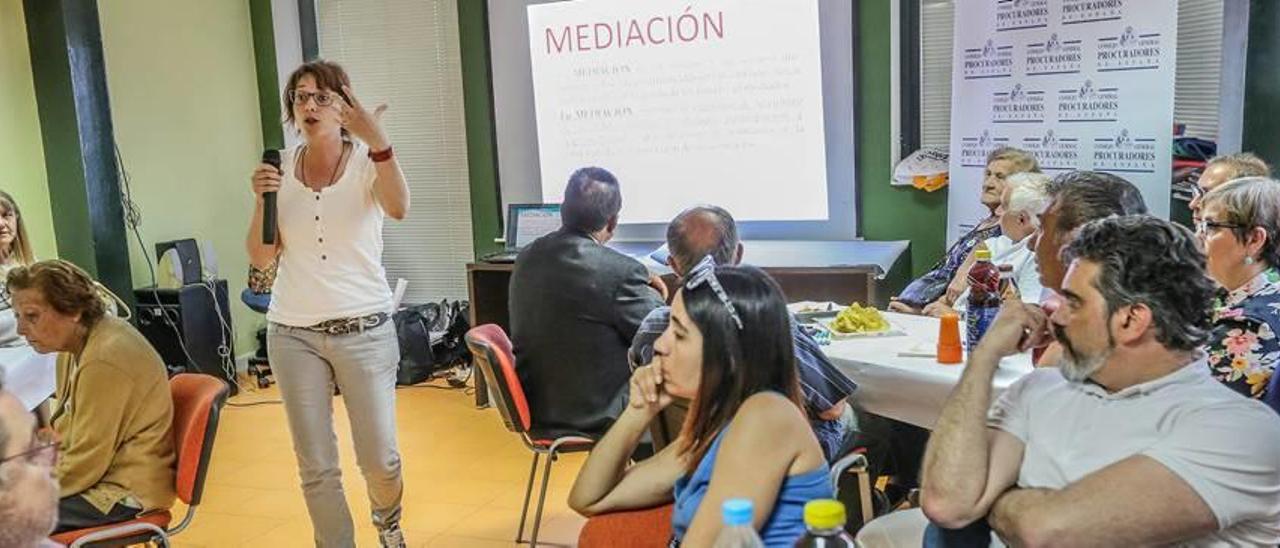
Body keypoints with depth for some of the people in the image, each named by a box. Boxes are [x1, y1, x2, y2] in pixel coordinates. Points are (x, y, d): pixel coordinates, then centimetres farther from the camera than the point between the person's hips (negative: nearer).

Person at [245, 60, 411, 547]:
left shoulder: (367, 160, -5)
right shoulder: (279, 168, 3)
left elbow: (398, 209, -29)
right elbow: (261, 261, 2)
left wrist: (377, 141, -43)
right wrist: (263, 201, -14)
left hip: (364, 328, -2)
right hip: (293, 334, 3)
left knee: (379, 459, 5)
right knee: (316, 468, 7)